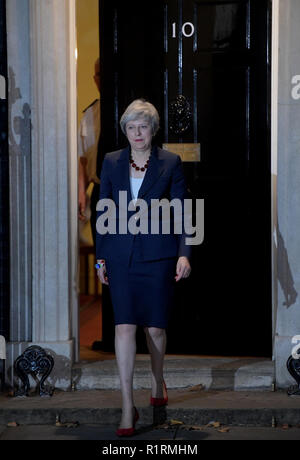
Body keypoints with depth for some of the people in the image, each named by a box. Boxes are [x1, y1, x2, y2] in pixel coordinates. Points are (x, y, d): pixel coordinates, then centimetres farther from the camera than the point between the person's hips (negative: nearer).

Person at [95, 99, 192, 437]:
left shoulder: (170, 163, 2)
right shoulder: (111, 162, 7)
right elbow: (103, 211, 11)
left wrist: (184, 253, -9)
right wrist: (100, 257, 8)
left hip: (158, 254, -1)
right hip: (120, 256, 1)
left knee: (155, 327, 8)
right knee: (124, 327, -9)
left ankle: (157, 381, 38)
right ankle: (127, 407, -10)